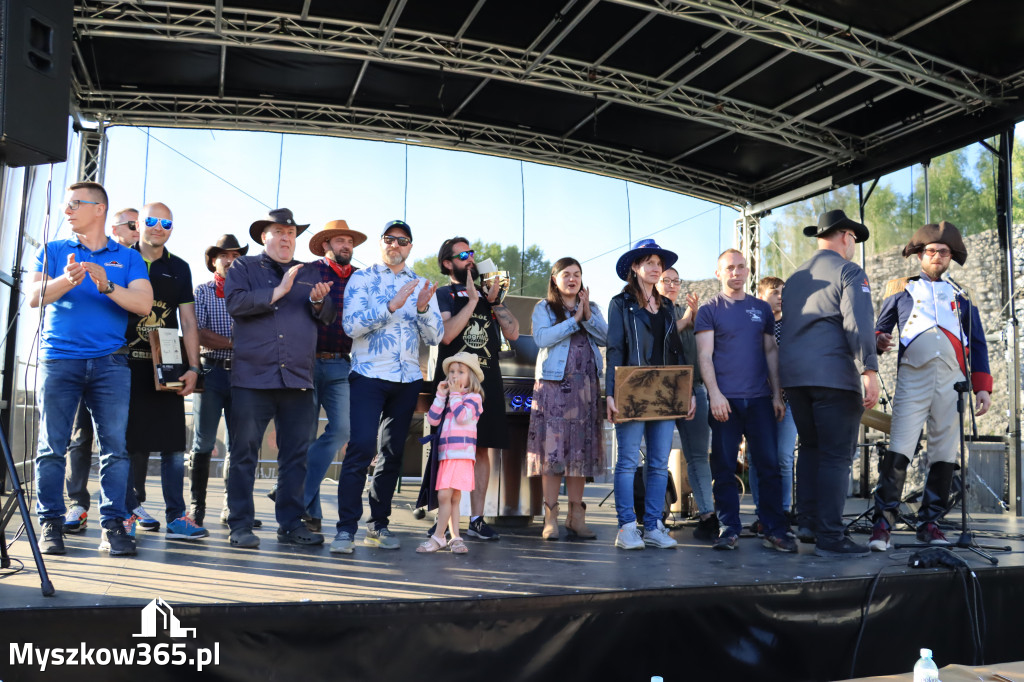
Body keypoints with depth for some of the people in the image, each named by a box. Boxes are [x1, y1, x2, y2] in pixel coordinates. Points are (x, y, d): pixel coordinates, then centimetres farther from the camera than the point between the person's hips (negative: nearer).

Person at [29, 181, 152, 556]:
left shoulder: (127, 257, 12)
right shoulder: (53, 251, 14)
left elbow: (144, 303, -3)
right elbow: (34, 296, -1)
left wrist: (107, 285, -17)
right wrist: (67, 280, -20)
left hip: (110, 362, 0)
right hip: (58, 359, 1)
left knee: (115, 446, -5)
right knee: (52, 446, -1)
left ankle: (113, 525, 1)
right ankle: (51, 524, 7)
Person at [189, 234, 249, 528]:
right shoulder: (202, 291, 6)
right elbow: (198, 334, -5)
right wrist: (233, 344, -11)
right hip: (211, 371, -2)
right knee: (204, 442, 0)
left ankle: (232, 507, 11)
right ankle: (197, 506, 7)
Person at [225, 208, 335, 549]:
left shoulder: (310, 273, 20)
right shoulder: (243, 267, 11)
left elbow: (329, 317, 12)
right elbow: (236, 302, -8)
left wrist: (318, 301, -9)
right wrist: (277, 292, -12)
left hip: (298, 379, 3)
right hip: (252, 377, -3)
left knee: (296, 454, 5)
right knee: (244, 453, 0)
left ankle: (291, 523, 15)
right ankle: (240, 525, 8)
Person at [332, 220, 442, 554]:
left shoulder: (422, 285, 14)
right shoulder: (362, 279, 4)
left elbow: (436, 337, 7)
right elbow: (351, 325, -10)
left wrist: (422, 308, -12)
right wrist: (392, 306, -18)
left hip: (407, 380, 4)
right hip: (369, 376, -4)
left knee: (393, 452, 7)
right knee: (361, 446, -15)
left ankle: (378, 525, 18)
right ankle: (346, 528, -9)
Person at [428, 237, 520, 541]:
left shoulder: (487, 296, 18)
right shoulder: (443, 295, 5)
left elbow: (512, 333, 7)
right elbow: (446, 334, -13)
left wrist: (494, 300, -2)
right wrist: (473, 301, -10)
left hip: (487, 382, 4)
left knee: (482, 448, 4)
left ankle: (476, 518, 10)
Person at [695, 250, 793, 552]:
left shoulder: (762, 308, 14)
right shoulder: (709, 310, 3)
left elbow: (771, 352, 15)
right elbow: (705, 355, -4)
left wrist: (777, 394, 8)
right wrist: (715, 394, -15)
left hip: (759, 399, 3)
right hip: (725, 400, -2)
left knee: (769, 464, 1)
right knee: (724, 467, 1)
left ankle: (775, 530, 8)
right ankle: (729, 529, 9)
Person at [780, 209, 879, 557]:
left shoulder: (795, 277, 19)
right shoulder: (849, 272, -3)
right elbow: (859, 324, -16)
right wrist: (869, 370, -18)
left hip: (794, 375, 7)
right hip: (834, 375, -7)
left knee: (810, 448, 17)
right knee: (836, 456, -3)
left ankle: (807, 522, 19)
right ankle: (829, 537, -3)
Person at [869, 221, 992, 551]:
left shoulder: (961, 295, 22)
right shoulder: (901, 289, 18)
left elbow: (977, 344, 19)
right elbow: (880, 329, 16)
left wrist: (983, 386, 9)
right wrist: (879, 341, -9)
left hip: (952, 380, 3)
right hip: (912, 377, -3)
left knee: (945, 455, 2)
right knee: (898, 451, -13)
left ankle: (929, 523, 12)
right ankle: (883, 523, -12)